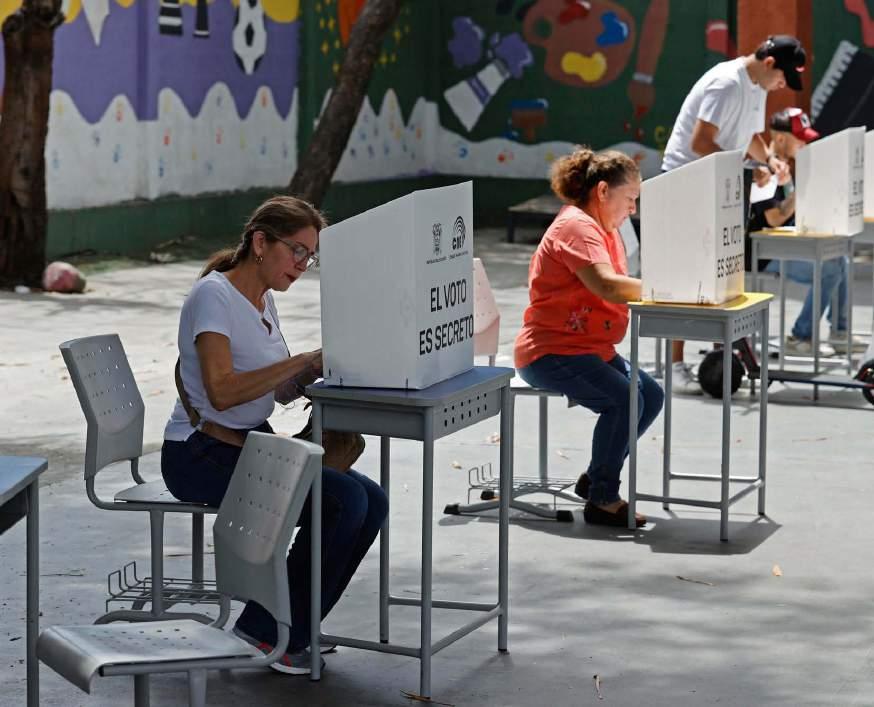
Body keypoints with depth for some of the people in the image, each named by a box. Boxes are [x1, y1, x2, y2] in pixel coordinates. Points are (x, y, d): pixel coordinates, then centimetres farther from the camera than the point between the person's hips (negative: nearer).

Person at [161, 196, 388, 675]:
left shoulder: (263, 300, 14)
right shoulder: (214, 295, -15)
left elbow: (281, 390, 13)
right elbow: (222, 392, -26)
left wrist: (320, 364, -7)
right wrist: (302, 360, -27)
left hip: (254, 445, 9)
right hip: (201, 455, -9)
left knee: (371, 503, -6)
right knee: (343, 501, -23)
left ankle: (293, 629, 3)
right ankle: (267, 630, -9)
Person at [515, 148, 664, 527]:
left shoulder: (605, 230, 18)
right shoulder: (576, 226, -16)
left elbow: (618, 289, 8)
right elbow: (608, 286, -31)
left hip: (591, 349, 11)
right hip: (549, 351, -11)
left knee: (650, 395, 0)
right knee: (623, 399, -26)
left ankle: (595, 478, 13)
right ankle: (602, 499, -13)